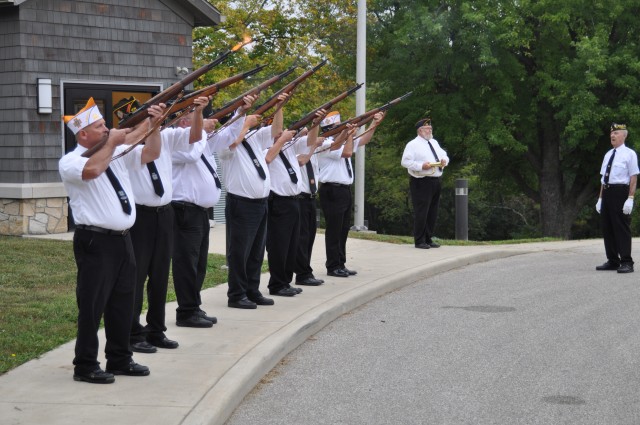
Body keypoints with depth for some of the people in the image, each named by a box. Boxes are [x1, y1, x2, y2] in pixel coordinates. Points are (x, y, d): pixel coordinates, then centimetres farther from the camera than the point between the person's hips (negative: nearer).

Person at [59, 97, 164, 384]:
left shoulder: (117, 153, 14)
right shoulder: (71, 161, -8)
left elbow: (150, 154, 14)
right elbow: (92, 170, -29)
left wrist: (154, 127, -1)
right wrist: (111, 143, -18)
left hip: (122, 239, 8)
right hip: (95, 242, -8)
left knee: (123, 302, 13)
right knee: (92, 304, -4)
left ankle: (120, 360, 24)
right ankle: (85, 366, 4)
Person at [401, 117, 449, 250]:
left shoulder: (434, 143, 18)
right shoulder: (413, 145, -6)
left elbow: (444, 155, 25)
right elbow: (405, 161, -13)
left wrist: (444, 160, 1)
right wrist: (421, 166, -22)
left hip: (436, 181, 8)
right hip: (421, 183, -8)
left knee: (433, 213, 11)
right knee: (421, 212, -7)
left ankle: (428, 239, 20)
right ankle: (419, 241, -1)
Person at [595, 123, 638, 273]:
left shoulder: (629, 154, -4)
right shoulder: (608, 155, 18)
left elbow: (633, 178, -10)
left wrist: (630, 199, -17)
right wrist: (600, 198, 16)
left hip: (620, 192, -8)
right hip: (607, 193, 8)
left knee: (622, 227, -7)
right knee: (607, 228, 10)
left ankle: (626, 262, -3)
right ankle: (612, 261, 18)